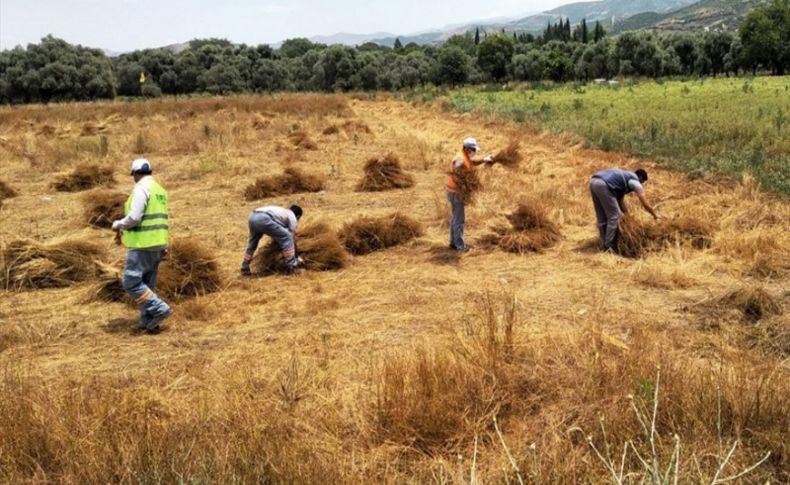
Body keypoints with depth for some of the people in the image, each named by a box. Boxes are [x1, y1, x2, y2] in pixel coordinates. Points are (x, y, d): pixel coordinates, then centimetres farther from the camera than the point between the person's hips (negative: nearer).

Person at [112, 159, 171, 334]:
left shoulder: (141, 189, -13)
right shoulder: (160, 190, 16)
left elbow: (134, 217, -22)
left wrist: (118, 224, -2)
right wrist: (125, 232, 20)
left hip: (143, 244, -9)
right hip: (157, 243, 9)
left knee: (131, 282, -4)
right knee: (147, 283, 13)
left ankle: (159, 309, -9)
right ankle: (148, 321, 13)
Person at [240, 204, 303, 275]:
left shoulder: (282, 212, 40)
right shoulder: (292, 217, 18)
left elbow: (277, 235, 47)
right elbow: (292, 238, 16)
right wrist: (296, 257, 26)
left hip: (252, 217, 9)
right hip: (263, 219, -9)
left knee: (253, 243, 31)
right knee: (287, 238, 0)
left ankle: (245, 268, 36)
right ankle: (292, 267, 0)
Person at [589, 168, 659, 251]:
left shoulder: (625, 178, 34)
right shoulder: (636, 182, 10)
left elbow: (620, 200, 38)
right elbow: (645, 204, 13)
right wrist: (655, 215, 27)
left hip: (594, 182, 9)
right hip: (603, 185, -9)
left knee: (602, 218, 17)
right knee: (613, 217, 1)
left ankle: (604, 245, 22)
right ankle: (609, 247, 5)